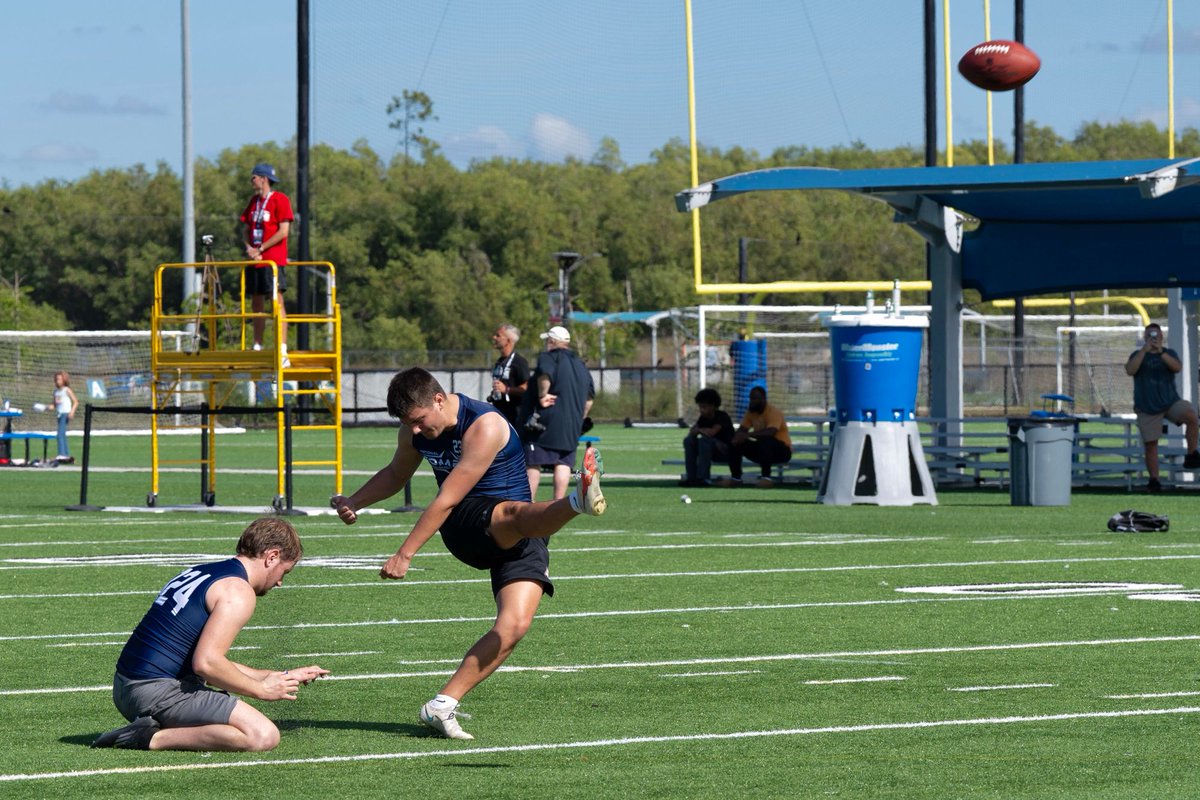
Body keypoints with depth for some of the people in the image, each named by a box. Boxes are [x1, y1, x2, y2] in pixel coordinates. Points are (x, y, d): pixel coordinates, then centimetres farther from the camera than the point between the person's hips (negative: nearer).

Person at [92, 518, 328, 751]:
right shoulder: (238, 591, -9)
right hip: (160, 691, -10)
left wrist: (281, 677, 29)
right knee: (264, 735, -17)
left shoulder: (200, 573, 21)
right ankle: (154, 739, -17)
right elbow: (206, 663, -20)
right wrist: (261, 689, -6)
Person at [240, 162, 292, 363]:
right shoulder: (254, 201, 17)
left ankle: (282, 352, -15)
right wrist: (249, 248, -1)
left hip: (273, 260, -8)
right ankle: (257, 348, 13)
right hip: (254, 259, 8)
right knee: (256, 303, 8)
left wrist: (260, 249, -12)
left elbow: (283, 231, -12)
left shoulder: (280, 199, -6)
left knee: (277, 303, -11)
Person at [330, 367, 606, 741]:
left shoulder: (485, 426, -21)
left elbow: (446, 500, -19)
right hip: (464, 527, 3)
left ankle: (441, 706, -14)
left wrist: (404, 555, -16)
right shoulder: (414, 429, 3)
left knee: (514, 625, -22)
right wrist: (353, 504, 12)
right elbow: (396, 474, 27)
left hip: (520, 541, -3)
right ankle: (578, 501, -71)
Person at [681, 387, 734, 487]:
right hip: (713, 452, 7)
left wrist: (698, 430, -13)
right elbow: (692, 432, 0)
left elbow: (712, 432, -31)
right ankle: (691, 477, -14)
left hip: (726, 451, -7)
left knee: (704, 440, -32)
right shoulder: (703, 418, 5)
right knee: (688, 440, -10)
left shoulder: (722, 416, -17)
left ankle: (704, 478, -33)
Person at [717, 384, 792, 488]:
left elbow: (770, 432, -36)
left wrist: (748, 435, -46)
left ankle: (766, 478, -38)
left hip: (781, 450, -7)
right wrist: (737, 437, -23)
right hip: (763, 449, 7)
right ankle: (735, 477, -4)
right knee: (735, 443, -7)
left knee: (764, 441, -39)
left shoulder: (773, 412, -19)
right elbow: (741, 430, 4)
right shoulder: (751, 412, 4)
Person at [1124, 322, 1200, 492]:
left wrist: (1161, 352, -26)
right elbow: (1130, 371, -13)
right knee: (1150, 444, -1)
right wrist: (1144, 350, -20)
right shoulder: (1138, 355, 7)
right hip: (1147, 407, 1)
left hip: (1170, 401, -1)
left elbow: (1178, 367, -13)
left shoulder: (1169, 353, 8)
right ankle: (1154, 480, 10)